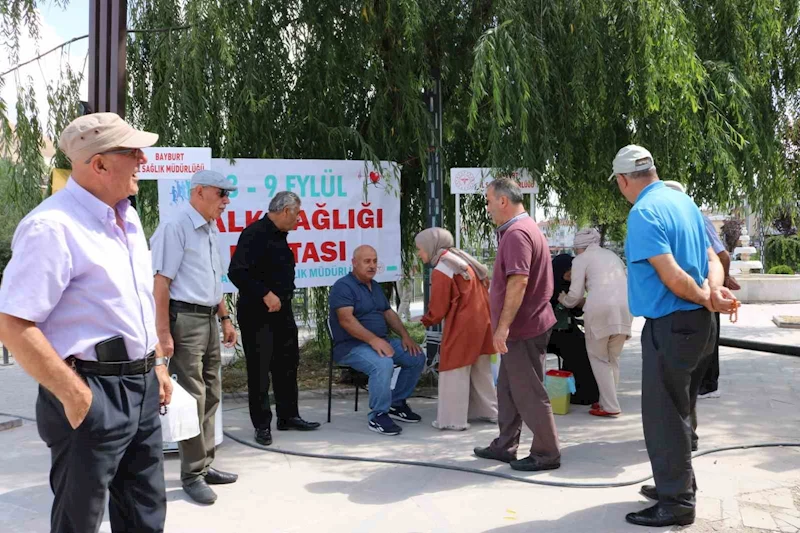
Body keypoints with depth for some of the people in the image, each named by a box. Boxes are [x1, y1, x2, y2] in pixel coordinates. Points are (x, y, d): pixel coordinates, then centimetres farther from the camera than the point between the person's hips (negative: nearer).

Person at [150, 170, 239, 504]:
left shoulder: (211, 230, 14)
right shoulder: (175, 227, -13)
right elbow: (160, 282, -18)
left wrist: (225, 319, 21)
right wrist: (163, 333, -20)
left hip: (208, 319, 9)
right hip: (185, 318, -9)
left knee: (211, 394, 14)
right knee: (193, 397, -4)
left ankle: (205, 465, 25)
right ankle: (192, 475, 7)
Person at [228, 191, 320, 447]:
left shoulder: (279, 236, 12)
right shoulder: (255, 233, -17)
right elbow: (236, 272, -24)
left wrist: (282, 296, 11)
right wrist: (265, 294, -23)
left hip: (281, 311, 9)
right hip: (257, 314, -9)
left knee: (287, 364, 15)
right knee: (259, 370, 1)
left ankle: (288, 416, 26)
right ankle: (262, 424, 11)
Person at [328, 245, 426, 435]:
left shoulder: (375, 286, 17)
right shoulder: (343, 286, -11)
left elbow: (389, 313, 19)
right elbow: (346, 320, -23)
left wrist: (405, 336, 3)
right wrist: (373, 340, -31)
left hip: (381, 341, 9)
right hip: (352, 346, -9)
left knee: (417, 357, -2)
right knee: (383, 364, -35)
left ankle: (397, 403, 13)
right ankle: (377, 416, -19)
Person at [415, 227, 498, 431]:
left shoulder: (441, 270, -14)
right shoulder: (462, 259, 12)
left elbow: (438, 309, -12)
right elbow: (483, 284, 18)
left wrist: (425, 321, 8)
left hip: (461, 325, -9)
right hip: (481, 321, 9)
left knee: (454, 371, 0)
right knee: (481, 370, 18)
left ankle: (454, 419, 4)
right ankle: (490, 412, 27)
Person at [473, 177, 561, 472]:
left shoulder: (517, 234, -19)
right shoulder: (523, 228, 16)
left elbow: (518, 282, -28)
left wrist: (503, 325, -27)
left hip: (522, 328, -11)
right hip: (522, 327, 11)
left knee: (528, 392, -1)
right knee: (508, 387, 17)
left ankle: (546, 453, 9)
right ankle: (505, 446, 27)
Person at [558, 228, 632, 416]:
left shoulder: (581, 259, 10)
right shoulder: (612, 255, 28)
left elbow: (575, 295, 4)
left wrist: (564, 300, 27)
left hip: (600, 308, -6)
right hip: (625, 306, 6)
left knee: (599, 358, 6)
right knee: (612, 357, 18)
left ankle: (610, 407, 2)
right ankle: (607, 401, 21)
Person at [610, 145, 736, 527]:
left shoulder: (643, 213, -19)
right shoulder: (683, 200, 9)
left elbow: (674, 278, -24)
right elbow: (711, 258, 8)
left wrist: (706, 298, -8)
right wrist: (715, 292, -10)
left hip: (670, 325, -9)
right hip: (696, 323, 9)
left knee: (663, 415, 2)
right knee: (679, 410, 20)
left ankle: (676, 502, 11)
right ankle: (678, 484, 33)